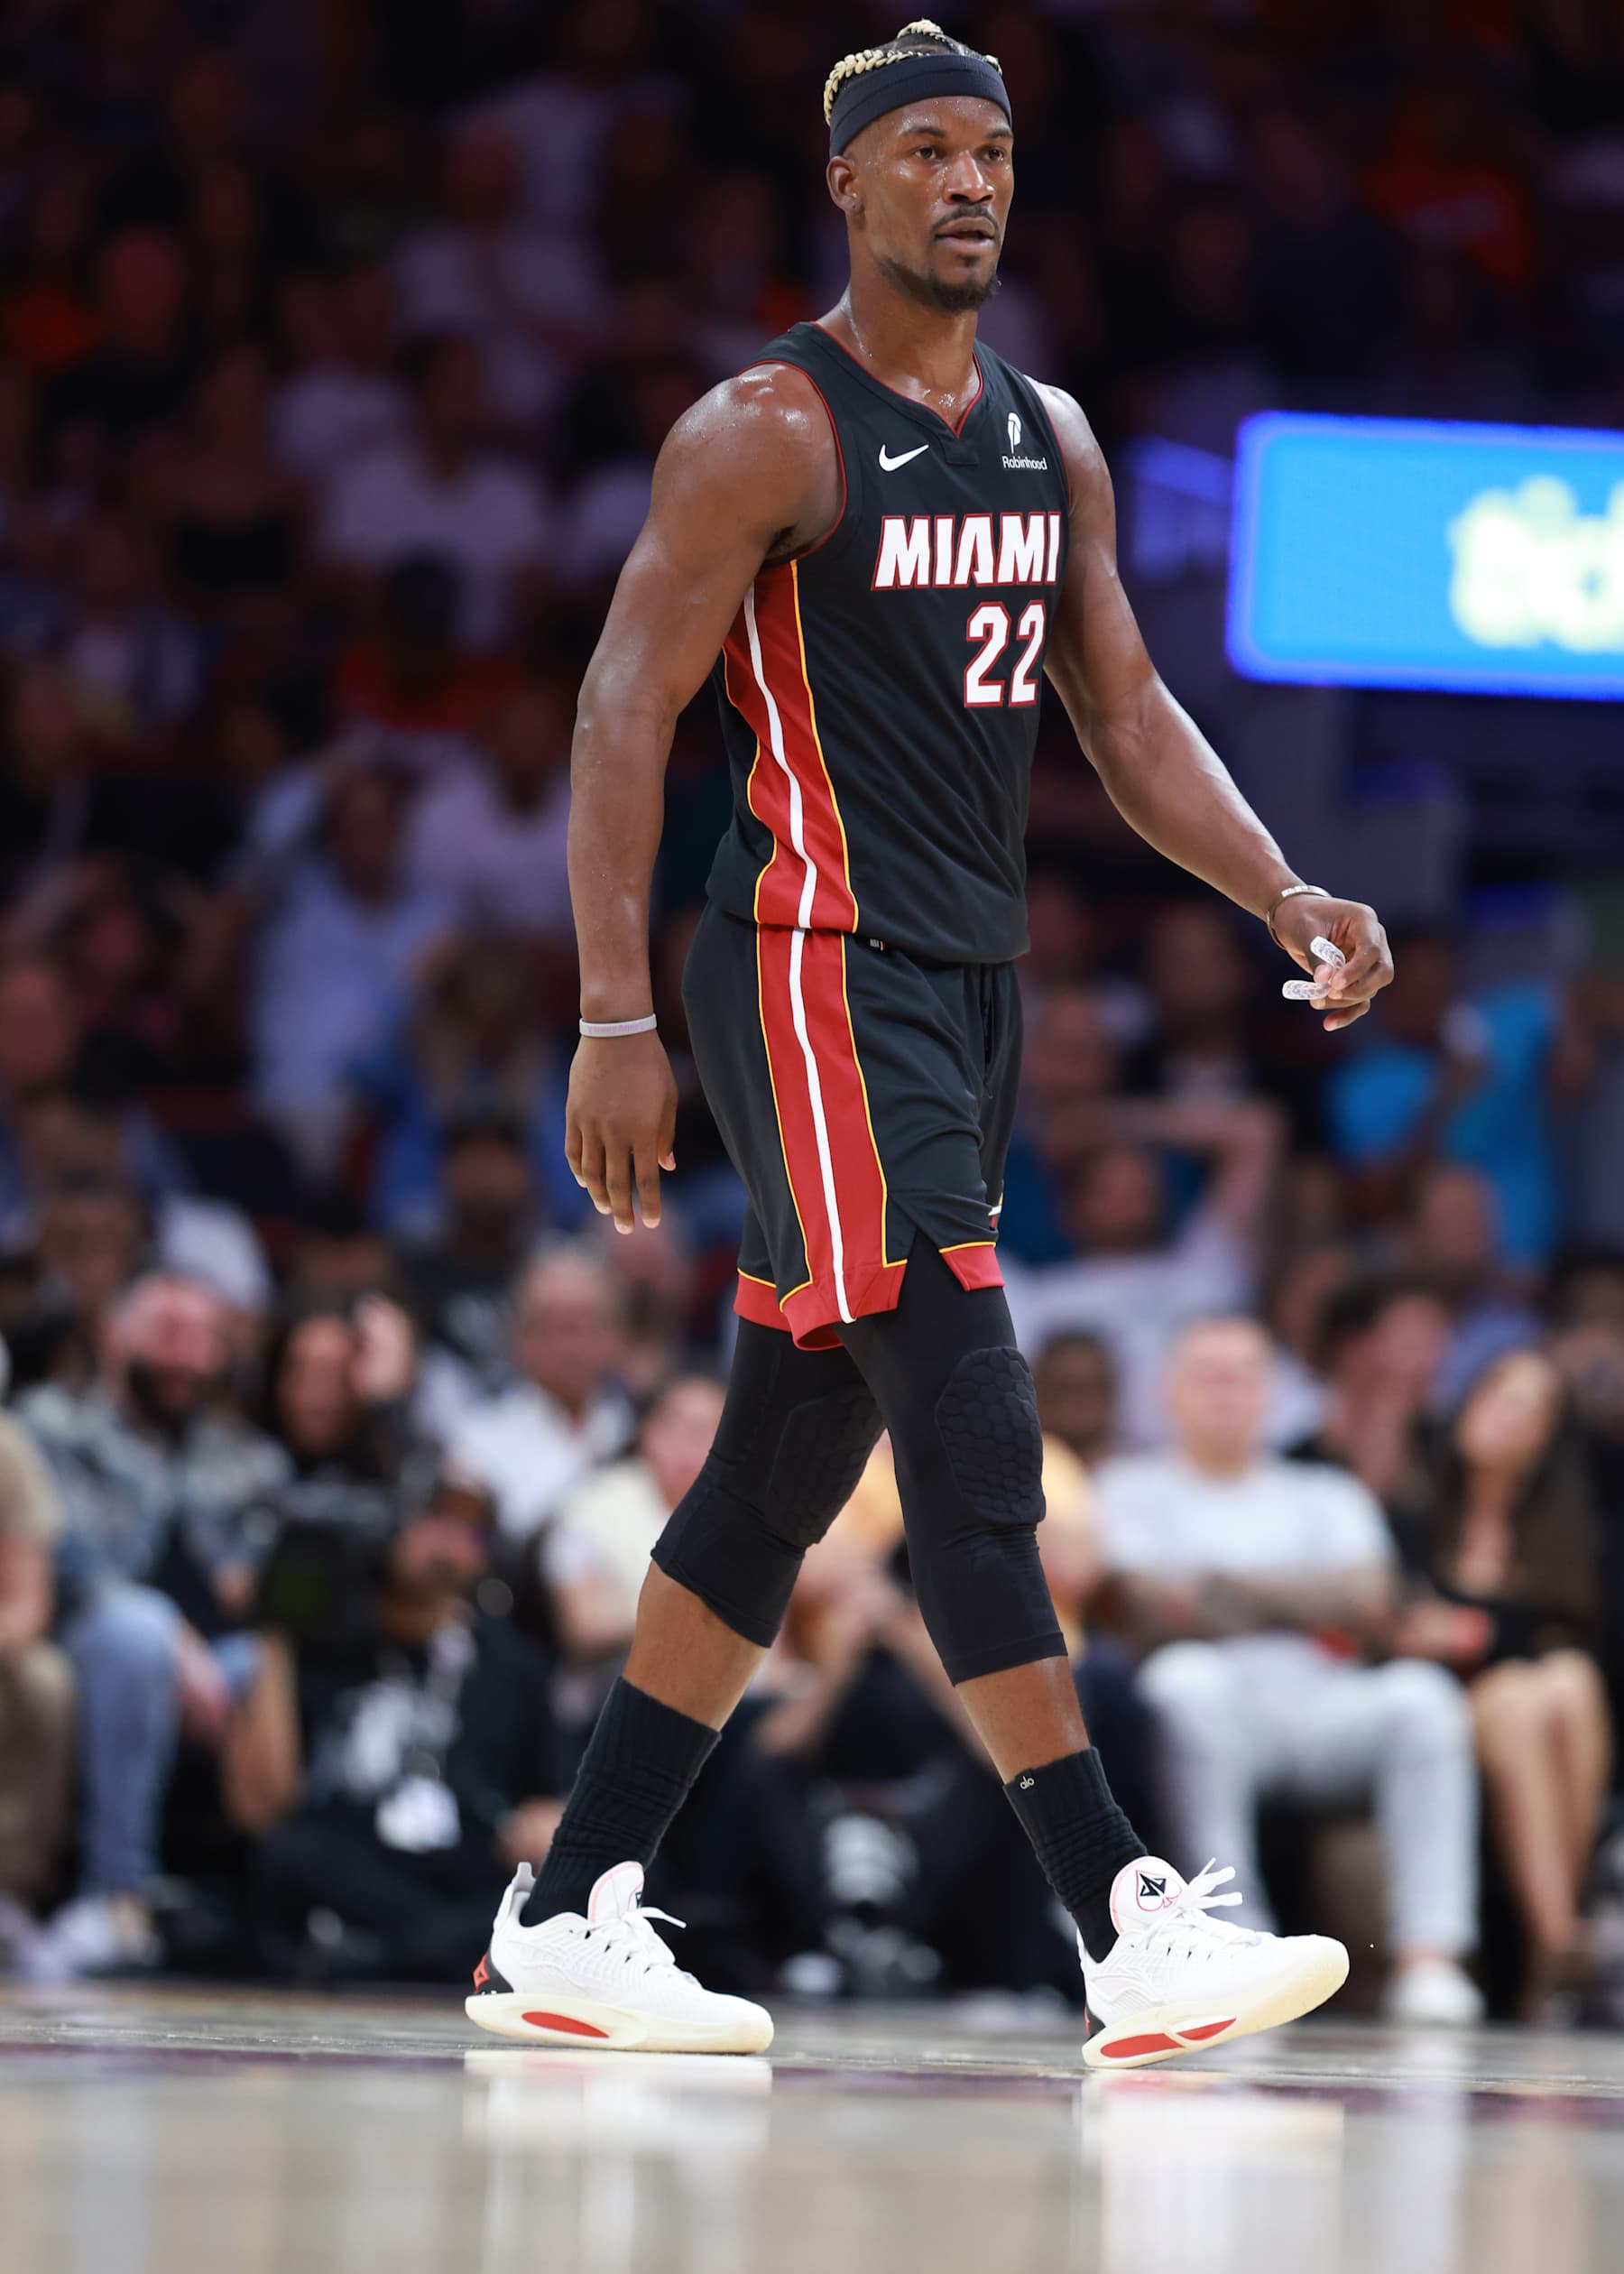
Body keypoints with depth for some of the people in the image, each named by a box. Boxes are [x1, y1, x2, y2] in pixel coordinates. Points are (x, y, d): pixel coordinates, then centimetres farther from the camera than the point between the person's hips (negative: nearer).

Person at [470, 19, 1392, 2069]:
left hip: (970, 980, 9)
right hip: (819, 971, -9)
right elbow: (626, 710, -10)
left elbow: (1126, 711, 17)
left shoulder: (1051, 439, 15)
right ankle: (1131, 1935, -18)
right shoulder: (769, 430, -8)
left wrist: (1289, 901, 2)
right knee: (973, 1441, -15)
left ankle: (564, 1922, 16)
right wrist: (616, 1025, -16)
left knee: (784, 1471, 10)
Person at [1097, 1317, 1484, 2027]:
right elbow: (1153, 1611, -2)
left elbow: (1368, 1606, 5)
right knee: (1187, 1678, -36)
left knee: (1420, 1693, -27)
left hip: (1319, 1709, 2)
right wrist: (1302, 1605, -4)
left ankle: (1427, 1958, -36)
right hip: (1213, 1712, -2)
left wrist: (1238, 1589, -4)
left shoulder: (1327, 1495, 24)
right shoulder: (1133, 1488, 17)